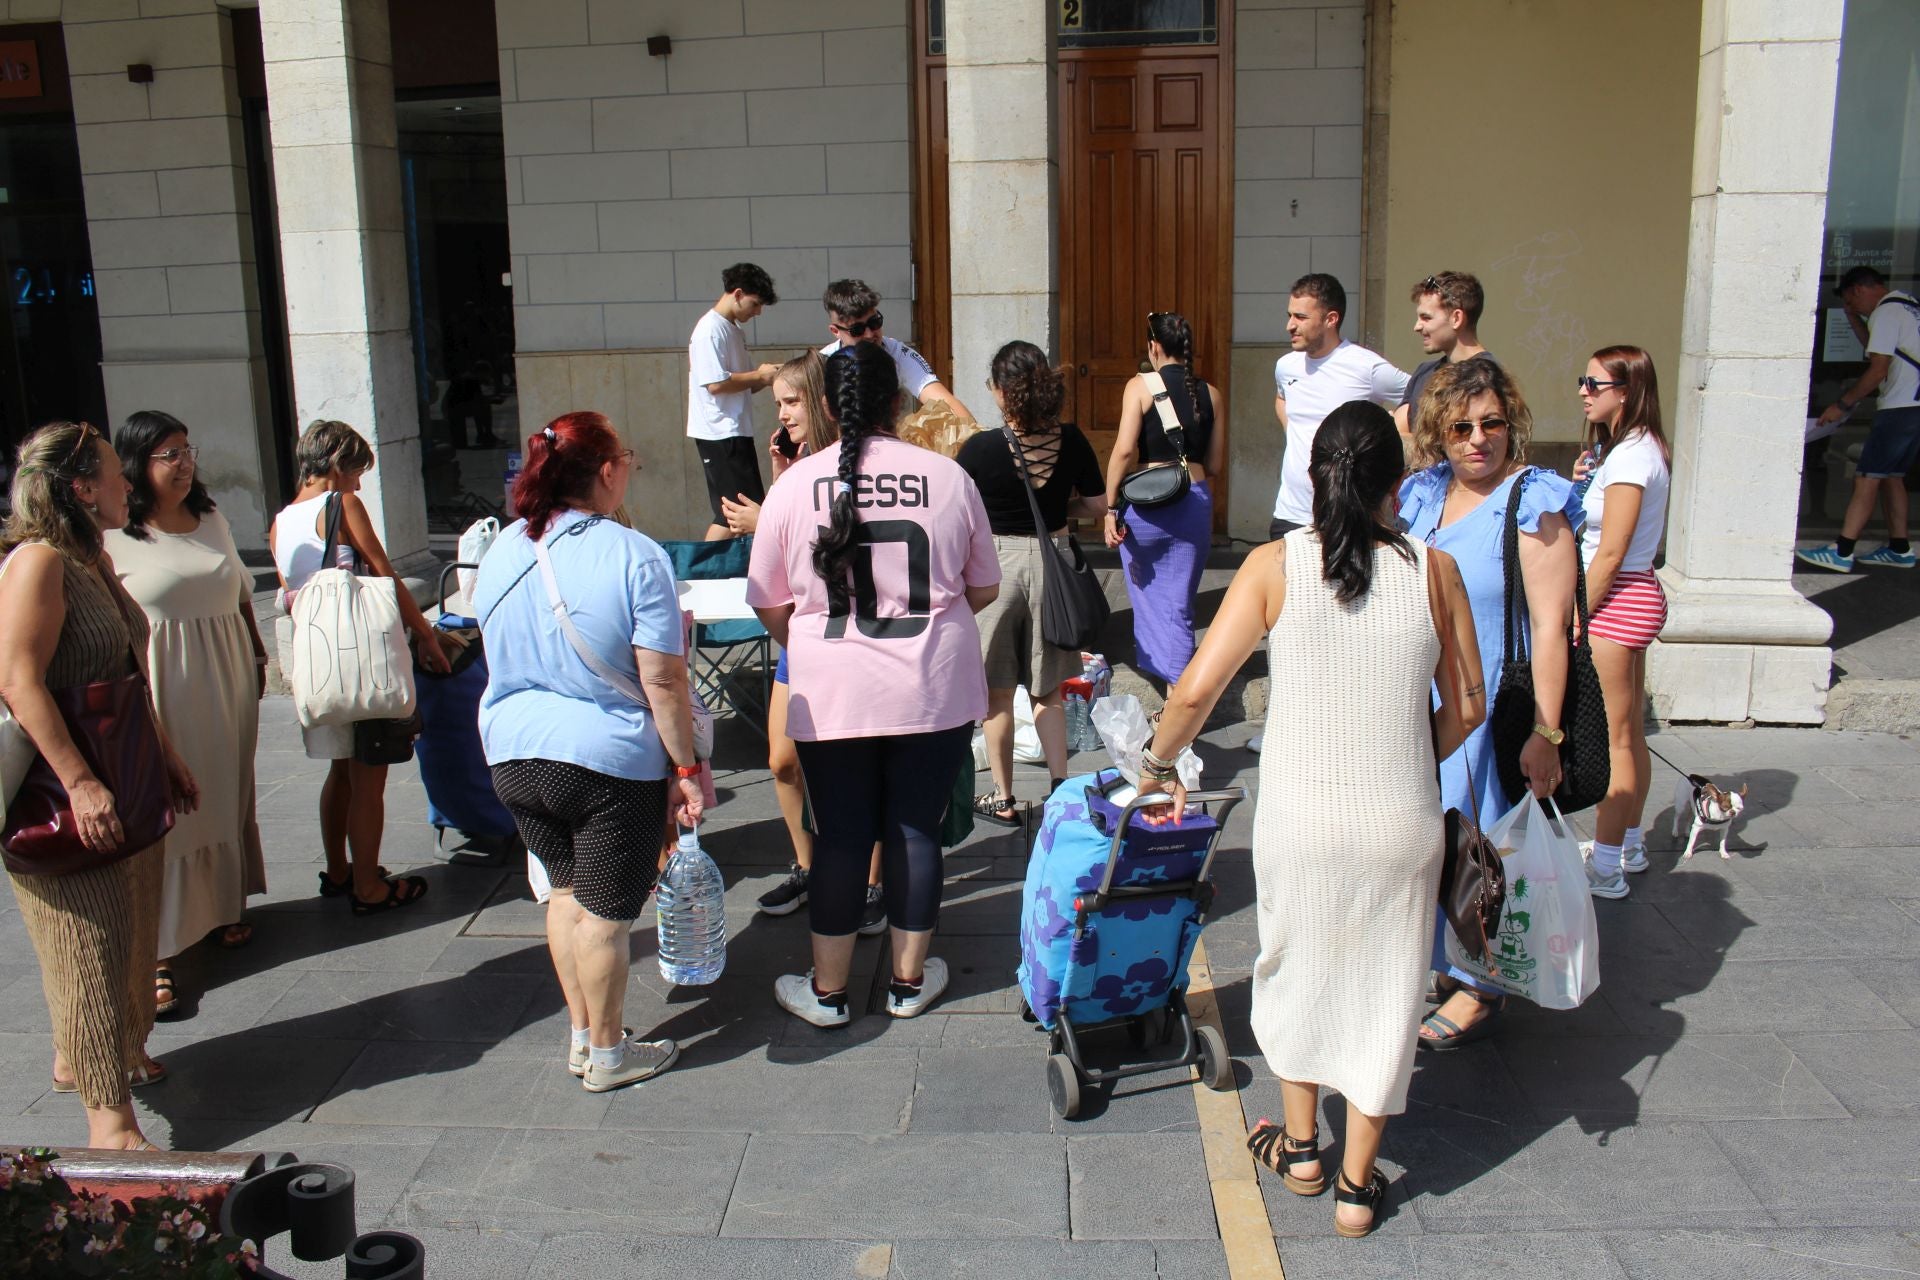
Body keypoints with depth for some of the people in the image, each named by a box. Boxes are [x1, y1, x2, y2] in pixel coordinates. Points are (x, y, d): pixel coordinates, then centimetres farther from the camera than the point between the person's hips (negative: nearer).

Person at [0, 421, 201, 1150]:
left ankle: (79, 1057, 38)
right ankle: (108, 1114, 2)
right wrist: (79, 783, -28)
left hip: (122, 779, 10)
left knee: (128, 931, 18)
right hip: (63, 793, -10)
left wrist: (166, 757, 20)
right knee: (91, 942, -5)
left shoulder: (94, 560, 12)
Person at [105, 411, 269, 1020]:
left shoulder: (211, 519, 10)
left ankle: (222, 907, 32)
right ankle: (156, 951, -2)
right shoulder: (110, 536, -10)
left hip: (226, 680, 7)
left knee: (225, 796, 16)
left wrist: (257, 658, 20)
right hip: (161, 690, -6)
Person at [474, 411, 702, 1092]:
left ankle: (581, 1037, 33)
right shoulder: (633, 556, -17)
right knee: (605, 911, 7)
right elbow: (662, 682, -17)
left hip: (514, 755, 6)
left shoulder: (501, 553, 3)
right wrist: (686, 768, -9)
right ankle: (607, 1056, 23)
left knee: (567, 891, 21)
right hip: (610, 761, -6)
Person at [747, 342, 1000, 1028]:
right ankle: (909, 980, 24)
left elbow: (768, 603, 3)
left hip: (831, 696, 0)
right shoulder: (947, 477, -4)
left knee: (840, 836, 10)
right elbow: (983, 589, 6)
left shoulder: (794, 485, -5)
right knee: (916, 829, 11)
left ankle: (827, 990, 22)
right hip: (935, 691, 0)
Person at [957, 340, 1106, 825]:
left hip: (995, 565, -3)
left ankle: (1003, 800, 19)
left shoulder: (980, 449, -16)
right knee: (1047, 690, 17)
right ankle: (1061, 788, 15)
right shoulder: (1071, 441, -6)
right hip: (1052, 562, 3)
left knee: (997, 693, 11)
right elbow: (1097, 504, 4)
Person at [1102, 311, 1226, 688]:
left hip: (1147, 502, -3)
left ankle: (1157, 664, 26)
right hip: (1196, 501, 3)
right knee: (1179, 603, 9)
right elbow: (1215, 464, 9)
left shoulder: (1141, 386, -4)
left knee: (1148, 594, 18)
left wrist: (1111, 507, -8)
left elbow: (1124, 449, -13)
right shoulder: (1211, 394, 6)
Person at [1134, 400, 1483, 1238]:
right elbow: (1466, 708, 2)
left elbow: (1197, 689, -12)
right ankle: (1357, 1186, 29)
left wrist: (1158, 765, 5)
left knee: (1298, 968, 22)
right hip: (1403, 822, 1)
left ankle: (1300, 1150, 39)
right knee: (1382, 987, 16)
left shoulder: (1274, 566, -8)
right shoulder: (1434, 570, -4)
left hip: (1300, 815, 0)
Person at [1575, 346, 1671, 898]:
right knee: (1630, 732, 18)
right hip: (1635, 597, 10)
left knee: (1611, 737, -4)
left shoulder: (1630, 454, -18)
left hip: (1616, 599, -10)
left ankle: (1605, 868, 2)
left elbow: (1611, 552, -20)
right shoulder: (1635, 446, 13)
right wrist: (1582, 488, 4)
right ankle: (1629, 844, 30)